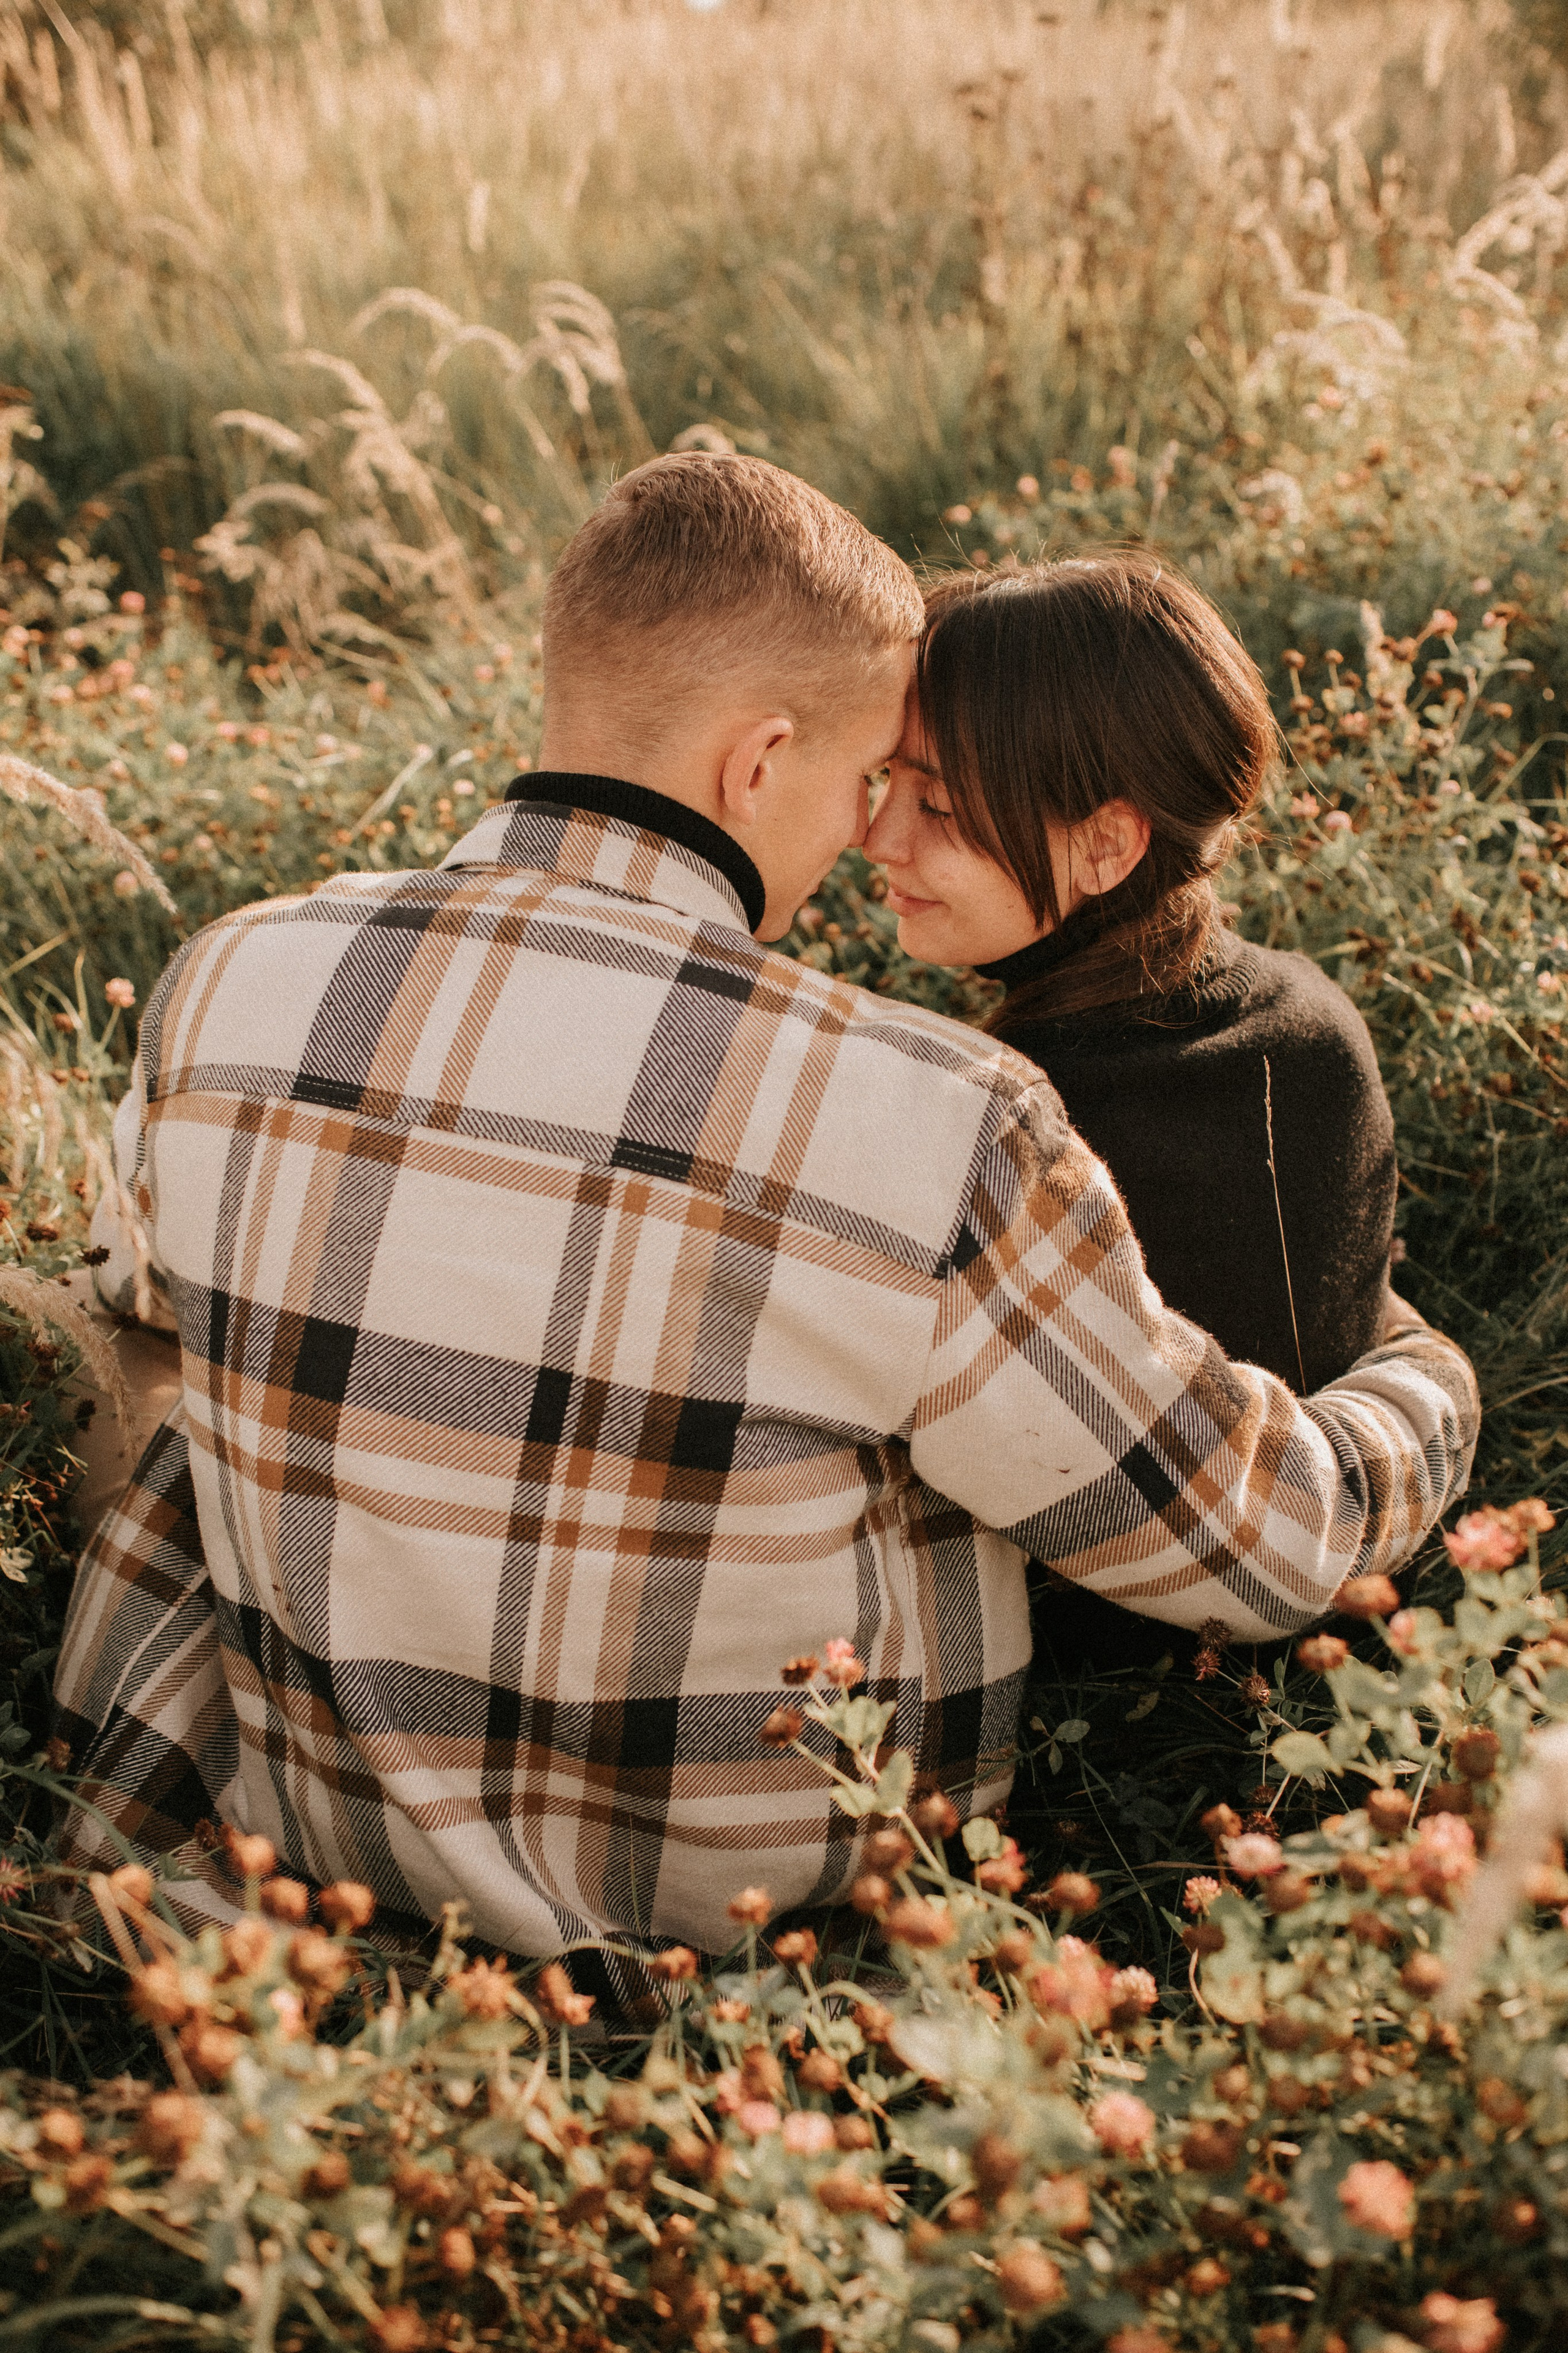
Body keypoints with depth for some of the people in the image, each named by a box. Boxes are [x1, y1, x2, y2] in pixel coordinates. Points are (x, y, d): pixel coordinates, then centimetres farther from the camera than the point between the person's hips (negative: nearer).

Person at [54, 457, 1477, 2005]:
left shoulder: (223, 987, -13)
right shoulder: (932, 1133, -26)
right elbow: (1254, 1543, -12)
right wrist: (1429, 1377, 10)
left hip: (320, 1828, 3)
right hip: (760, 1904, -2)